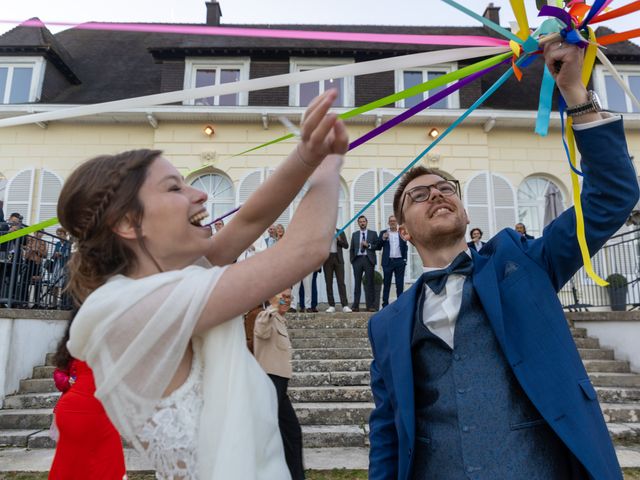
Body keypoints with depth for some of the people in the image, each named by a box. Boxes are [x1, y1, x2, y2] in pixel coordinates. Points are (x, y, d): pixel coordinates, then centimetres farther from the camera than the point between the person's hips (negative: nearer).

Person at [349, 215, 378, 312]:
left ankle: (370, 306, 2)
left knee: (369, 283, -1)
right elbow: (351, 249, 14)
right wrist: (352, 260, 4)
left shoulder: (373, 234, 10)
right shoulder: (354, 234, 15)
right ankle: (356, 305, 4)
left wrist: (368, 245, -9)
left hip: (368, 260, -1)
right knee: (357, 283, 2)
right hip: (357, 260, 1)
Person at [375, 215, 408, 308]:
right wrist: (383, 239, -10)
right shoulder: (383, 233, 8)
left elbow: (405, 248, 10)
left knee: (400, 284, 4)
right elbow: (377, 247, 4)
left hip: (399, 261, 1)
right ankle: (385, 304, 6)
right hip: (388, 262, -1)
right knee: (386, 283, 2)